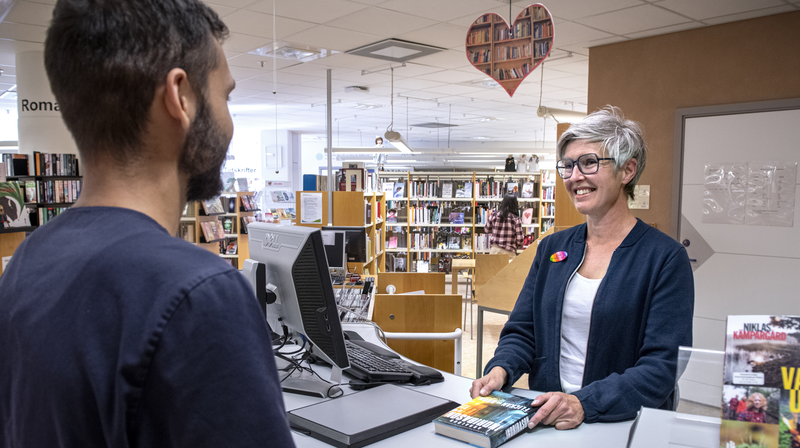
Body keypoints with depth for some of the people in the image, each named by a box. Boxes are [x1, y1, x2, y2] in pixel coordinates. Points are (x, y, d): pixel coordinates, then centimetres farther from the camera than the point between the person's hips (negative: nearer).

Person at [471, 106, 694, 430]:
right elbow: (522, 331, 10)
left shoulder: (665, 258, -6)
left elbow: (663, 367, -12)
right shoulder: (552, 247, 10)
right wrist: (500, 370, -12)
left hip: (626, 425, -3)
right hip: (544, 418, 3)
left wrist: (584, 403, -26)